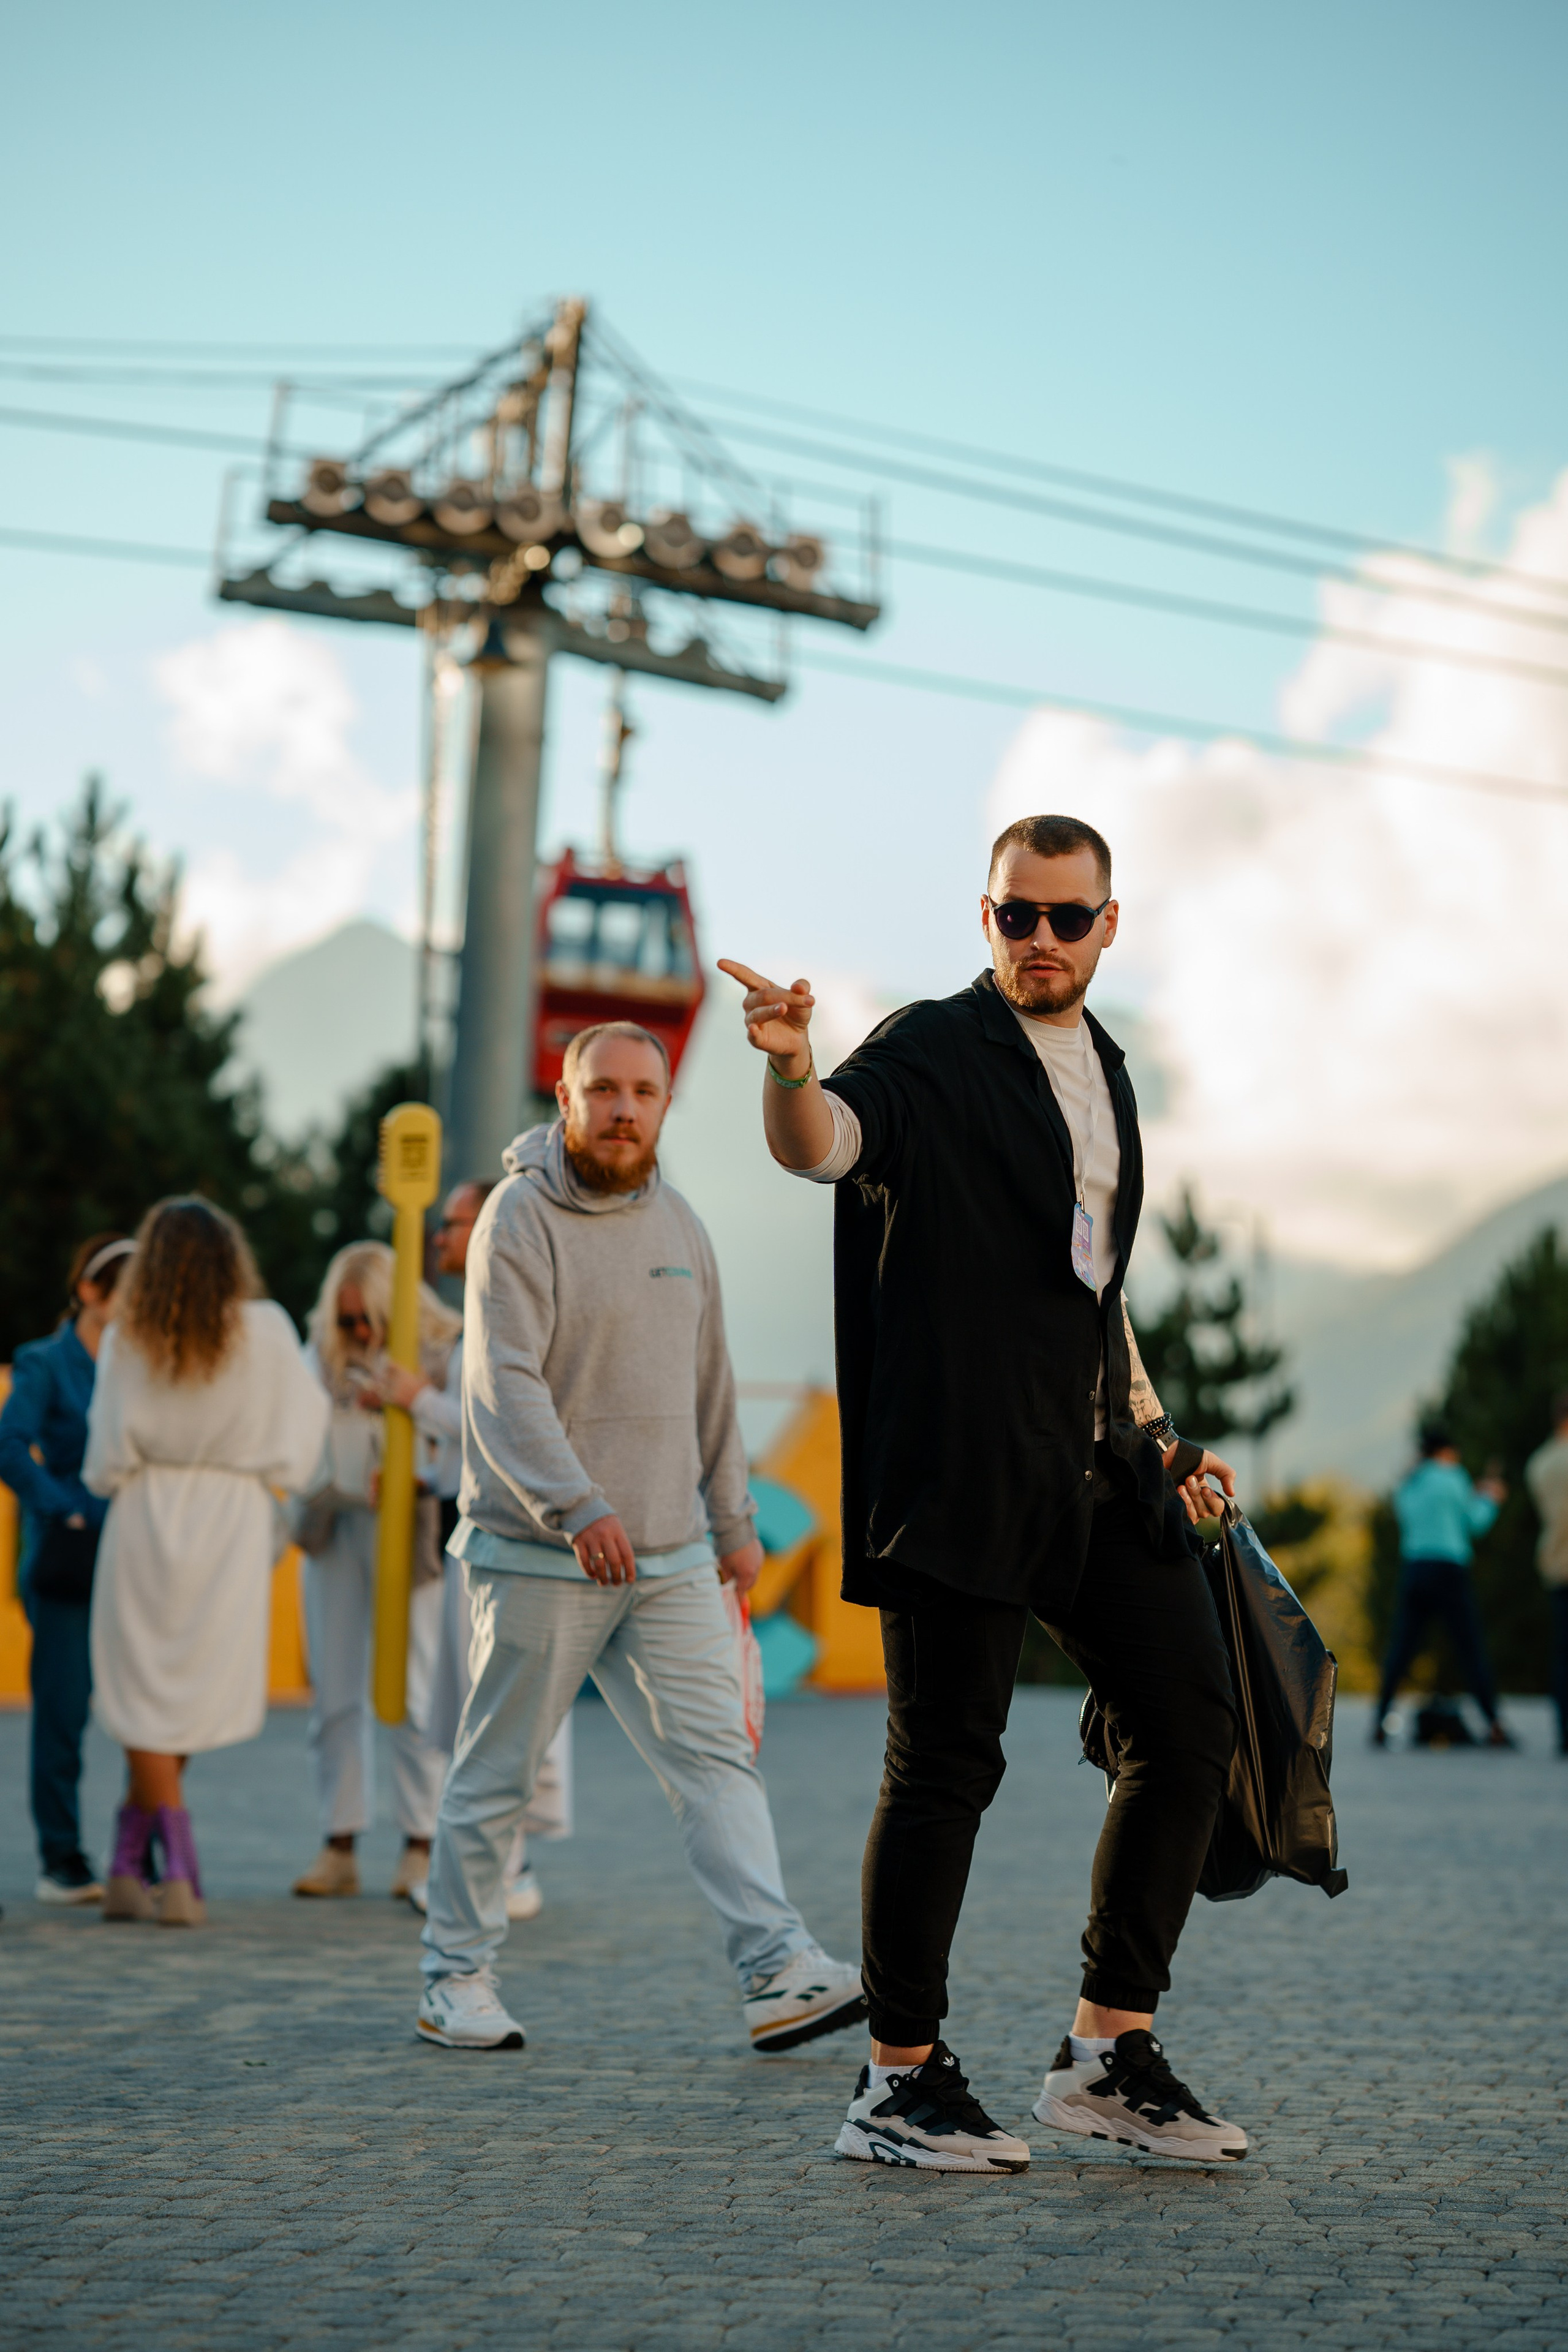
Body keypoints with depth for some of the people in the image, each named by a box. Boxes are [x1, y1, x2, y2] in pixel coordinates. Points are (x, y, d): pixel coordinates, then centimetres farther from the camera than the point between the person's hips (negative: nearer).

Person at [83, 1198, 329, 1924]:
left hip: (147, 1519, 0)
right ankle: (129, 1867, 16)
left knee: (148, 1701, 8)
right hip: (233, 1522, 0)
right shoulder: (266, 1331, -4)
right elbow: (293, 1449, -1)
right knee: (193, 1696, 12)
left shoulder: (127, 1339, -3)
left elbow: (107, 1462, -2)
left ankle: (180, 1876, 0)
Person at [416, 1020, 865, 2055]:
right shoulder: (520, 1219, -10)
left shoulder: (677, 1223, 13)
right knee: (497, 1774, 4)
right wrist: (576, 1508, -32)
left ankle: (779, 1973, -7)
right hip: (537, 1557, -6)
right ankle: (458, 1977, 17)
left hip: (672, 1559, 6)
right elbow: (504, 1386, -21)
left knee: (718, 1753, -3)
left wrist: (734, 1521, 20)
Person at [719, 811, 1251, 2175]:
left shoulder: (1103, 1069, 19)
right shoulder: (931, 1054, -4)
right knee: (946, 1764, -4)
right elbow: (819, 1143, -24)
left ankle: (1111, 2058, 15)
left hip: (1098, 1472, 8)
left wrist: (1153, 1431, 24)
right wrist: (791, 1068, -46)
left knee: (1192, 1728, 6)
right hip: (959, 1472, -8)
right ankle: (899, 2085, 7)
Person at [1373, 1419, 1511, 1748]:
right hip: (1448, 1570, -5)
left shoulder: (1406, 1486, 14)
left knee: (1400, 1650, 6)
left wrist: (1471, 1498, 27)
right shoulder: (1451, 1478, -4)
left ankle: (1379, 1722, 0)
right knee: (1471, 1649, -2)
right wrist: (1489, 1499, 20)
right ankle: (1493, 1725, -3)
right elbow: (1474, 1526, 3)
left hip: (1412, 1570, 5)